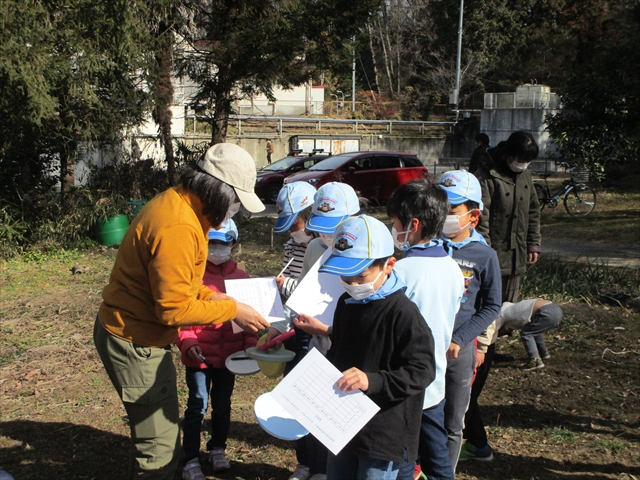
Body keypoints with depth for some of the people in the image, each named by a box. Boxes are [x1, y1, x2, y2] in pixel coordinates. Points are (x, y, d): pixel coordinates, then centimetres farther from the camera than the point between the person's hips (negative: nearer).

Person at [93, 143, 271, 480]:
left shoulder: (178, 205, 5)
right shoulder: (178, 227, -28)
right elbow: (174, 309, -26)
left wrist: (208, 295, 4)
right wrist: (231, 310, -16)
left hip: (141, 334, 11)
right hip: (134, 342, -11)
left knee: (164, 432, 22)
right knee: (159, 450, -3)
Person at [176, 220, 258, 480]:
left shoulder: (241, 277, 3)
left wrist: (250, 344, -2)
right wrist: (187, 342, -21)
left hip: (229, 354, 4)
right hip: (199, 354, -3)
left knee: (223, 404, 17)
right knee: (198, 405, -1)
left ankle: (217, 448, 36)